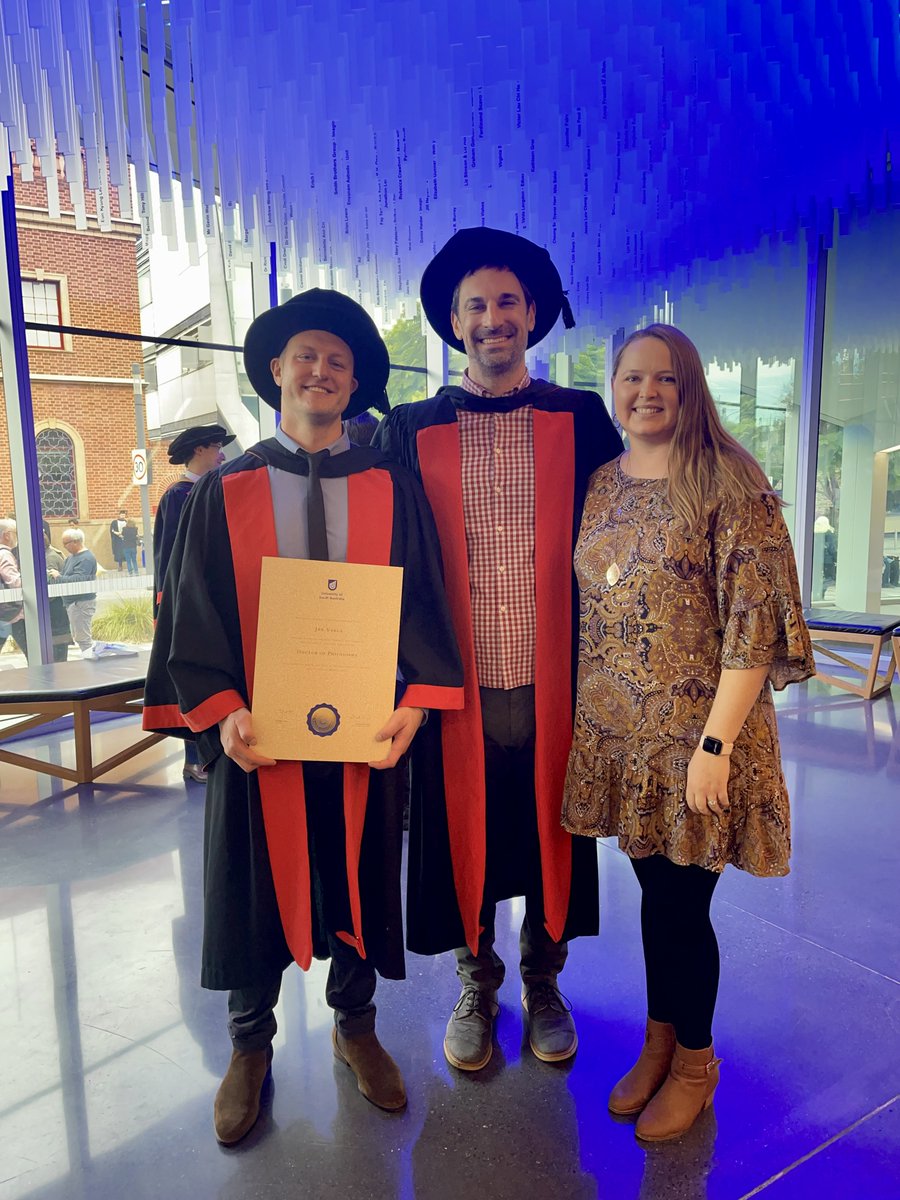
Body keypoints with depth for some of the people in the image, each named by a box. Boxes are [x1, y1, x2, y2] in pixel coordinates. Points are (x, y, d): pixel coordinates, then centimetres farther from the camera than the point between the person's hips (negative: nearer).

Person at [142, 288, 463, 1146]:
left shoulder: (393, 490, 2)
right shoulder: (223, 493, 1)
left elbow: (424, 606, 0)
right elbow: (193, 616, -2)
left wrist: (414, 701, -14)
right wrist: (220, 711, -16)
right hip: (255, 732, 0)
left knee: (359, 875, 16)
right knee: (257, 882, 14)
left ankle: (355, 1026, 41)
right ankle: (250, 1047, 39)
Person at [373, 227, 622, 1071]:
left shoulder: (584, 421, 4)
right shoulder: (409, 431, 4)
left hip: (553, 684, 1)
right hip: (455, 688, 0)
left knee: (551, 837, 14)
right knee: (462, 842, 13)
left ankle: (543, 984, 39)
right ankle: (476, 986, 38)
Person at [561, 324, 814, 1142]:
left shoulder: (729, 483, -10)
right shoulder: (602, 485, 7)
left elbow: (755, 622, -15)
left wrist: (715, 745, -18)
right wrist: (586, 719, 9)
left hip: (694, 734, -4)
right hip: (619, 734, 5)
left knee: (679, 900, 8)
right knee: (654, 889, 18)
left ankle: (694, 1058, 35)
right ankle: (660, 1037, 40)